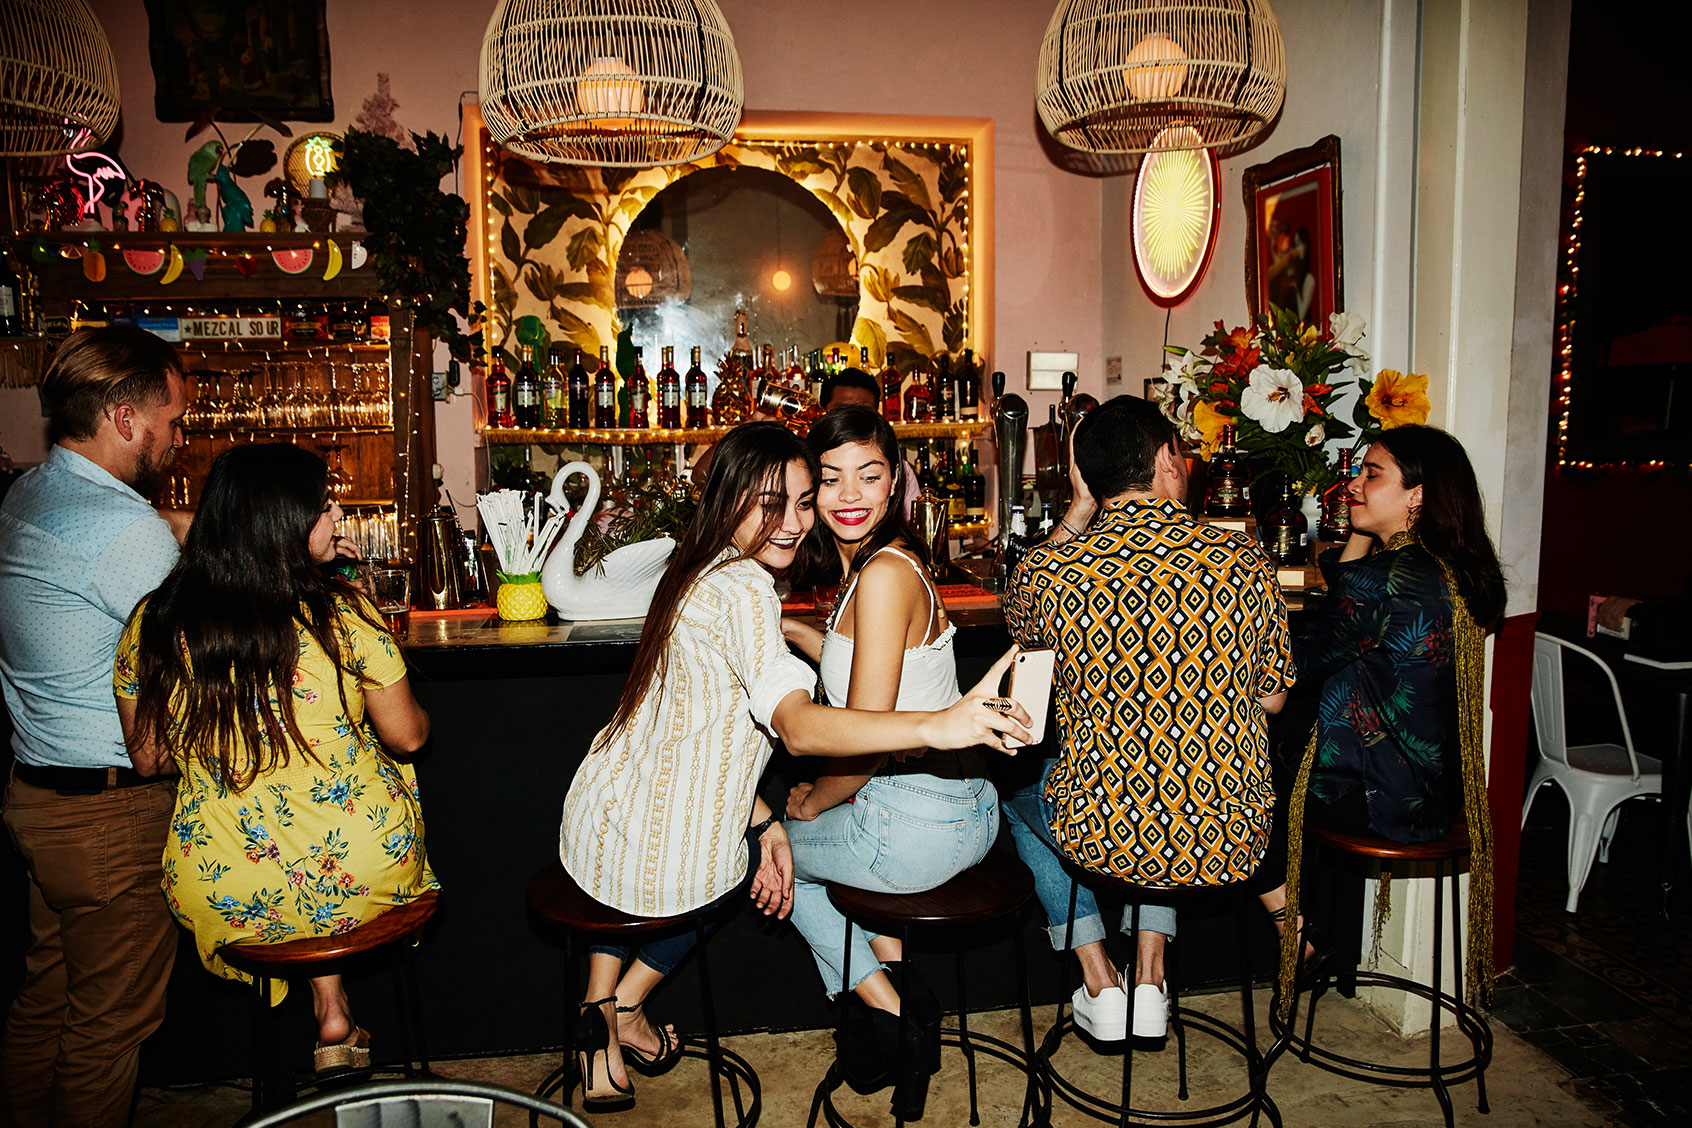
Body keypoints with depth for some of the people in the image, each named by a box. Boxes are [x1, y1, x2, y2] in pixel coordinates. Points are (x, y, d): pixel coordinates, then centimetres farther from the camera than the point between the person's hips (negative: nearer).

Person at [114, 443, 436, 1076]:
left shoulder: (153, 624, -7)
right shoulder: (343, 610, -17)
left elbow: (149, 759, 4)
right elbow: (407, 737, -8)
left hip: (227, 898, 3)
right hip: (362, 876, -3)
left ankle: (331, 1010, 33)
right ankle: (334, 1014, 37)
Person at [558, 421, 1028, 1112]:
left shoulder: (697, 574, 8)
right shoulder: (744, 589, -22)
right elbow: (800, 728, -37)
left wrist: (766, 823, 6)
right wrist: (937, 727, -49)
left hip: (593, 824, 7)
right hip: (665, 864, -7)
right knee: (751, 856, 26)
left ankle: (601, 1055, 36)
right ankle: (625, 1008, 29)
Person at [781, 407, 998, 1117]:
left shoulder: (883, 574, -20)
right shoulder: (882, 561, 9)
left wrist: (815, 800, -2)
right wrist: (793, 631, 18)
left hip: (919, 824, -9)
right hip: (966, 807, 9)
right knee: (829, 820, 35)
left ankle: (886, 1005, 16)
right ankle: (891, 970, 28)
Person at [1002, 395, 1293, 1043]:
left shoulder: (1055, 568, -14)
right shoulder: (1245, 561, -8)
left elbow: (1020, 619, 13)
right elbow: (1272, 698, 5)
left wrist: (1080, 511, 11)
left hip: (1102, 840, -2)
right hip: (1232, 843, 3)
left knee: (1017, 790, 31)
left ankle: (1100, 986, 27)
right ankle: (1150, 983, 31)